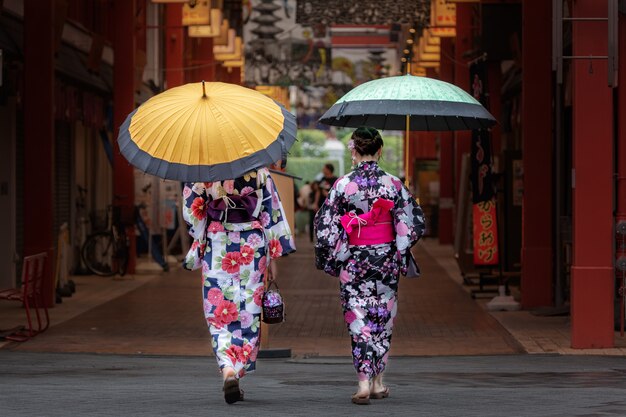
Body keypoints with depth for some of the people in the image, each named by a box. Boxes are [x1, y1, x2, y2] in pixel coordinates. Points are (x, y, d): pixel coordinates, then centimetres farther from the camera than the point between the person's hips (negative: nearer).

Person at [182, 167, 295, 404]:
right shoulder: (258, 167, -1)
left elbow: (191, 209, 0)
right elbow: (270, 209, 2)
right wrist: (273, 254, 7)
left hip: (217, 245, -1)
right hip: (252, 243, 1)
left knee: (220, 313, 0)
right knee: (248, 312, 10)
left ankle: (228, 370, -22)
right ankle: (238, 371, 12)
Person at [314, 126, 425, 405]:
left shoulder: (343, 185, -8)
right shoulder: (393, 184, -5)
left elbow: (325, 225, -6)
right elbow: (413, 224, -2)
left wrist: (331, 258, 8)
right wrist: (399, 249, 14)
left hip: (353, 261, -2)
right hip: (386, 259, 2)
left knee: (358, 320, 1)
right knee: (382, 318, 14)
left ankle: (364, 382, -11)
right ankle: (378, 382, 19)